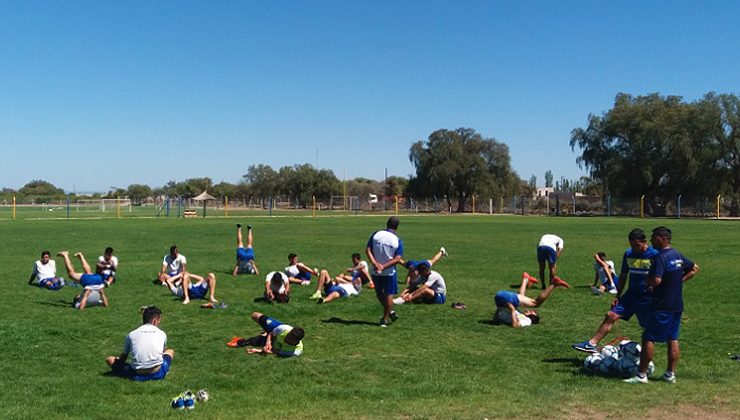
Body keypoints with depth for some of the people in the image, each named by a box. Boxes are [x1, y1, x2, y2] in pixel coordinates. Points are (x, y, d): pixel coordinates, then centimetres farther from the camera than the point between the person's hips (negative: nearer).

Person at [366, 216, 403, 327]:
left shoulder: (376, 234, -4)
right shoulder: (398, 241, -8)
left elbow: (368, 250, -10)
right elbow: (397, 259, -15)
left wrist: (375, 264, -15)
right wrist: (384, 266, -15)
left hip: (376, 272, 2)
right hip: (390, 272, -2)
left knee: (379, 294, 21)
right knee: (389, 295, 10)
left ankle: (389, 311, 31)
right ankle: (385, 319, 13)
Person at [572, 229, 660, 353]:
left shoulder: (654, 255, -12)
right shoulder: (628, 254, 4)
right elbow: (623, 276, 12)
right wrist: (618, 296, 10)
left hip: (647, 298, -4)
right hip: (631, 294, 4)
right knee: (611, 316, -7)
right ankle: (592, 343, -7)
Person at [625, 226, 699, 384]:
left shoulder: (660, 257, -18)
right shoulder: (678, 255, 9)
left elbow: (656, 280, -28)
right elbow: (695, 269, 23)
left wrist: (647, 281, -7)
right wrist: (679, 280, 16)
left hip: (662, 306, -8)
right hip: (677, 305, 9)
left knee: (648, 338, -3)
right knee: (673, 339, 12)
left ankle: (641, 375, 0)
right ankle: (670, 374, 18)